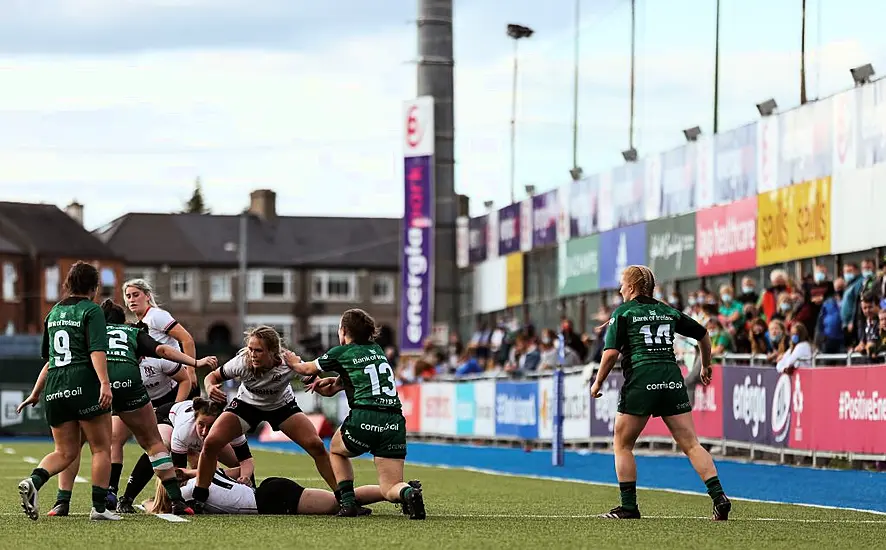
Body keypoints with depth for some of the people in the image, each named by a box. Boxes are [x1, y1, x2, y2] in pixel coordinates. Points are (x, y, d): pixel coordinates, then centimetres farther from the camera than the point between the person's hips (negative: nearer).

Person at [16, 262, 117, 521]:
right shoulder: (91, 311, -3)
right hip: (84, 383, -6)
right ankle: (99, 507, -2)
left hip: (54, 386, 6)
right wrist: (105, 383, -24)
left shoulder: (54, 312, 17)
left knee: (65, 451, 11)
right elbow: (97, 350, -16)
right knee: (101, 448, 4)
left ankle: (33, 482, -15)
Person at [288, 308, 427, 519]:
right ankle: (409, 492, -29)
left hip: (364, 418, -4)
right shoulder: (376, 350, 22)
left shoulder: (341, 353, 9)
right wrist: (337, 381, 30)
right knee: (390, 490, 6)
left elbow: (307, 369, 27)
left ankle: (348, 502, 13)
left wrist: (294, 362, 47)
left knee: (337, 450, 30)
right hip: (394, 422, 4)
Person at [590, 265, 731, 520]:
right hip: (673, 380, 4)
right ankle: (719, 497, -11)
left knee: (622, 444, 10)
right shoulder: (668, 312, 17)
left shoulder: (623, 312, 3)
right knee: (691, 444, 3)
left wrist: (598, 383, 5)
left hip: (640, 381, -4)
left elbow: (611, 353, -7)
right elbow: (703, 334, 25)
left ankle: (629, 507, 6)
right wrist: (705, 366, 39)